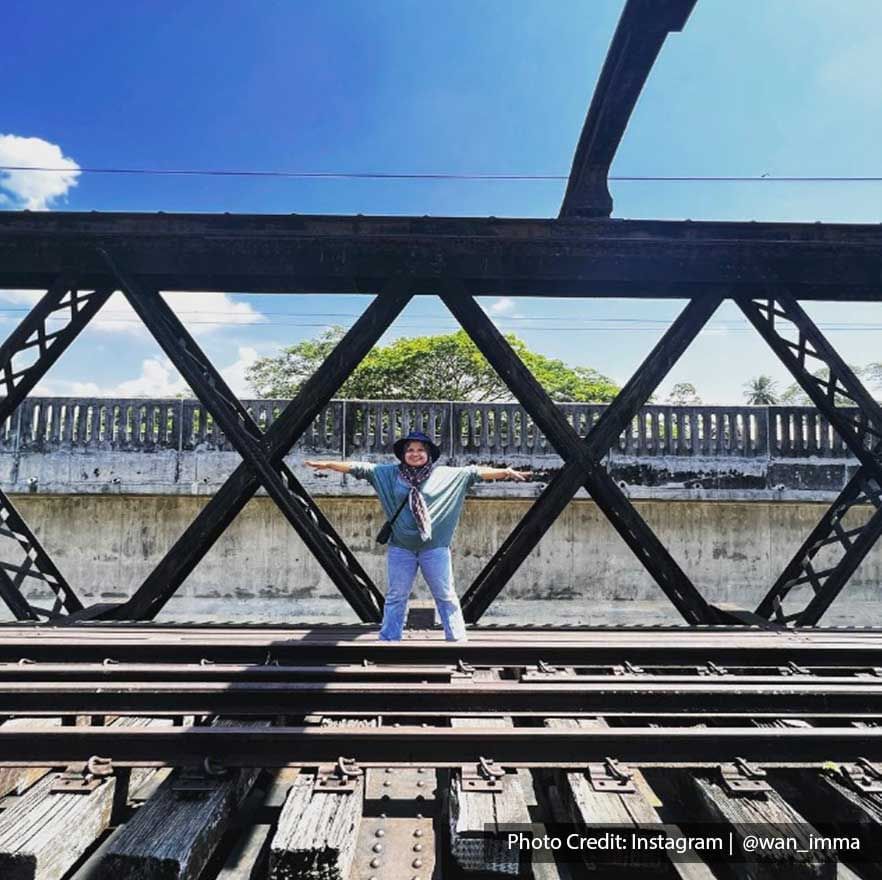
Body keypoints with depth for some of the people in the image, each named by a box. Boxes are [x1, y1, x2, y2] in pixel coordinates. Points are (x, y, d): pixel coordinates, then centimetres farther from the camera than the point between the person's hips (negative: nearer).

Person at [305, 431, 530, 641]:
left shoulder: (446, 474, 0)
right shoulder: (389, 473, 2)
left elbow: (474, 472, -1)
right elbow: (360, 468, 1)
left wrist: (505, 472, -7)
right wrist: (327, 464, -4)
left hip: (435, 547, -1)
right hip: (401, 547, 1)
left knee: (446, 595, 8)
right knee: (396, 596, 11)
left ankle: (457, 639, 19)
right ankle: (388, 640, 23)